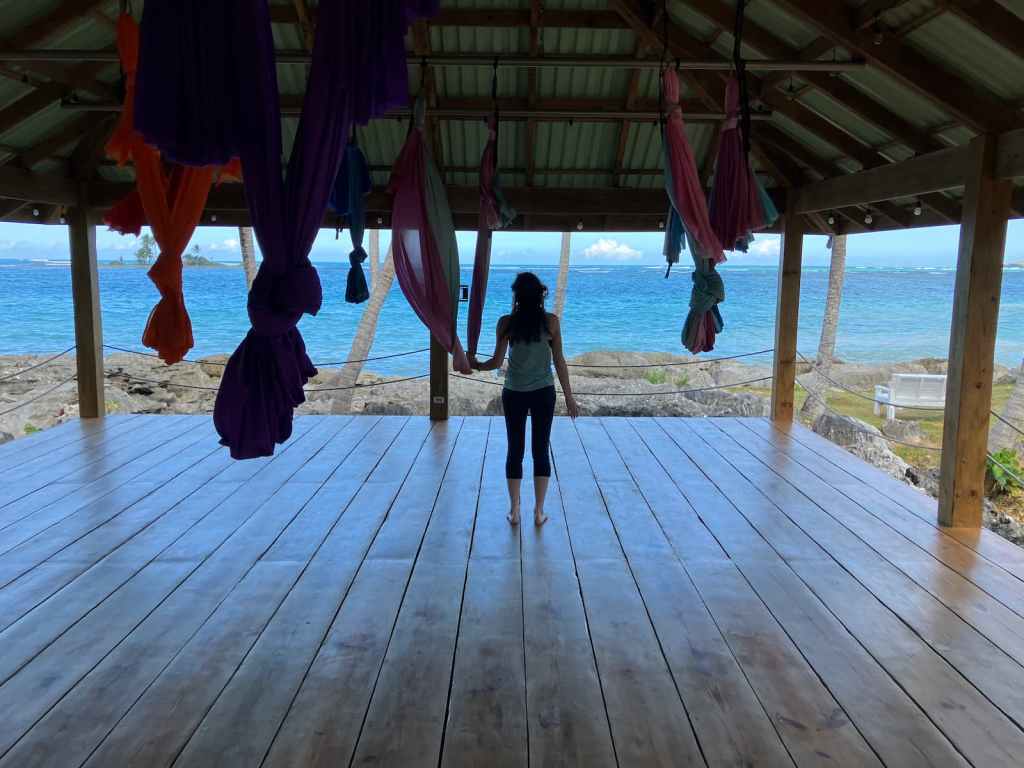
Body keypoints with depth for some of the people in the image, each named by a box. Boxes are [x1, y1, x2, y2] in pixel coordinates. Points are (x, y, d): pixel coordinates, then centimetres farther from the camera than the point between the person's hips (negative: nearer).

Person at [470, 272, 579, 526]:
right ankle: (539, 512, 11)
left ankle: (514, 511, 13)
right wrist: (569, 397, 4)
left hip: (514, 394, 0)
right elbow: (559, 362, -3)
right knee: (541, 450, 8)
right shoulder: (551, 321, -6)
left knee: (515, 451, 9)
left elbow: (497, 362, -6)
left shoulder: (507, 323, -8)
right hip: (543, 393, 0)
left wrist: (476, 365, 14)